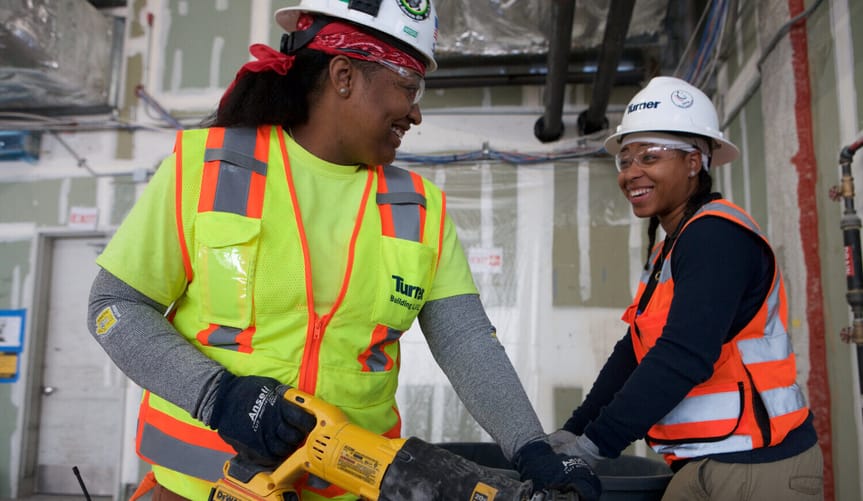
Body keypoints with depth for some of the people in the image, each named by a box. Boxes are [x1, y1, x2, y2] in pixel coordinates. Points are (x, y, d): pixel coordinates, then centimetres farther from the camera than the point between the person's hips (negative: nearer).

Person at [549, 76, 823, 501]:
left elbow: (683, 358, -26)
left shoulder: (717, 235, -17)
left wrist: (592, 446, -23)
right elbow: (633, 353, 11)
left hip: (756, 466, -8)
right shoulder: (666, 252, 11)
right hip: (703, 464, 8)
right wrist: (572, 431, 5)